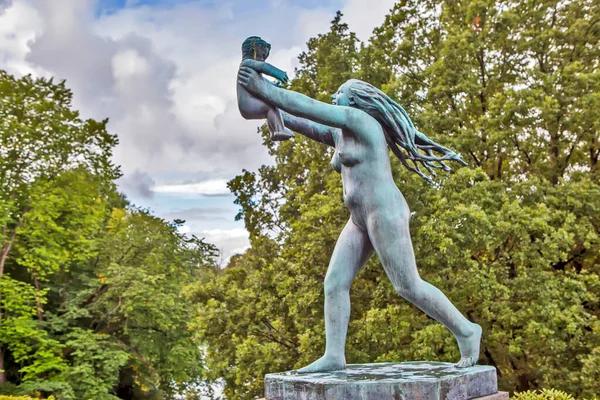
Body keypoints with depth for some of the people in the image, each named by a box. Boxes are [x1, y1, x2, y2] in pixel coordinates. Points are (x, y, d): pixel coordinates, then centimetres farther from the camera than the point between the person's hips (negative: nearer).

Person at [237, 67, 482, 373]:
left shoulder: (359, 118, -6)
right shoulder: (339, 134, 20)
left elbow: (309, 108, -12)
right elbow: (301, 123, 20)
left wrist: (264, 89, -9)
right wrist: (262, 99, 12)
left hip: (385, 214, -9)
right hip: (361, 221, 9)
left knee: (408, 287, -7)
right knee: (334, 283, 0)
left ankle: (465, 331, 9)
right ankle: (333, 356, 1)